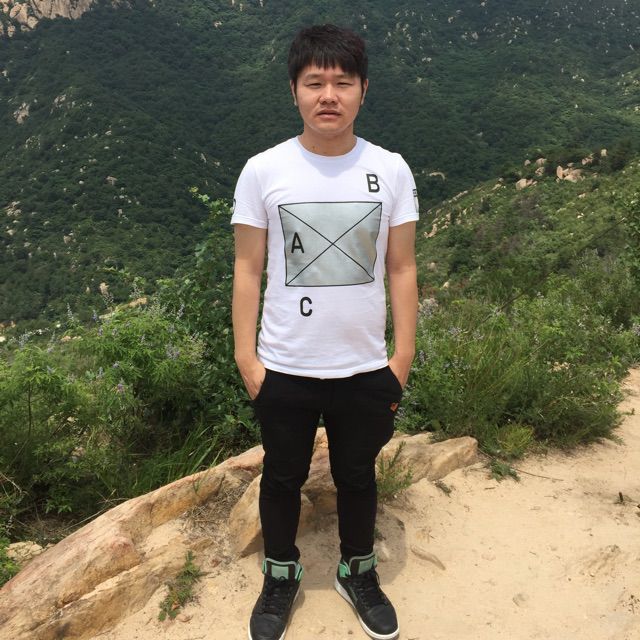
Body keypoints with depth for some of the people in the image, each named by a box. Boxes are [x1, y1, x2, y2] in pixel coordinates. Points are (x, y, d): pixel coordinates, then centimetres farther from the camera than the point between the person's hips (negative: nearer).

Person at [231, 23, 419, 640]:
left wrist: (402, 360, -1)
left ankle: (357, 572, 47)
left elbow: (402, 270, -1)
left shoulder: (390, 170, -5)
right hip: (283, 371, 0)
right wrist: (246, 358, -5)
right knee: (282, 478, 19)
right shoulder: (263, 171, -8)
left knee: (357, 477, 20)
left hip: (365, 370, 1)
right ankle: (281, 576, 45)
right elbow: (247, 271, -4)